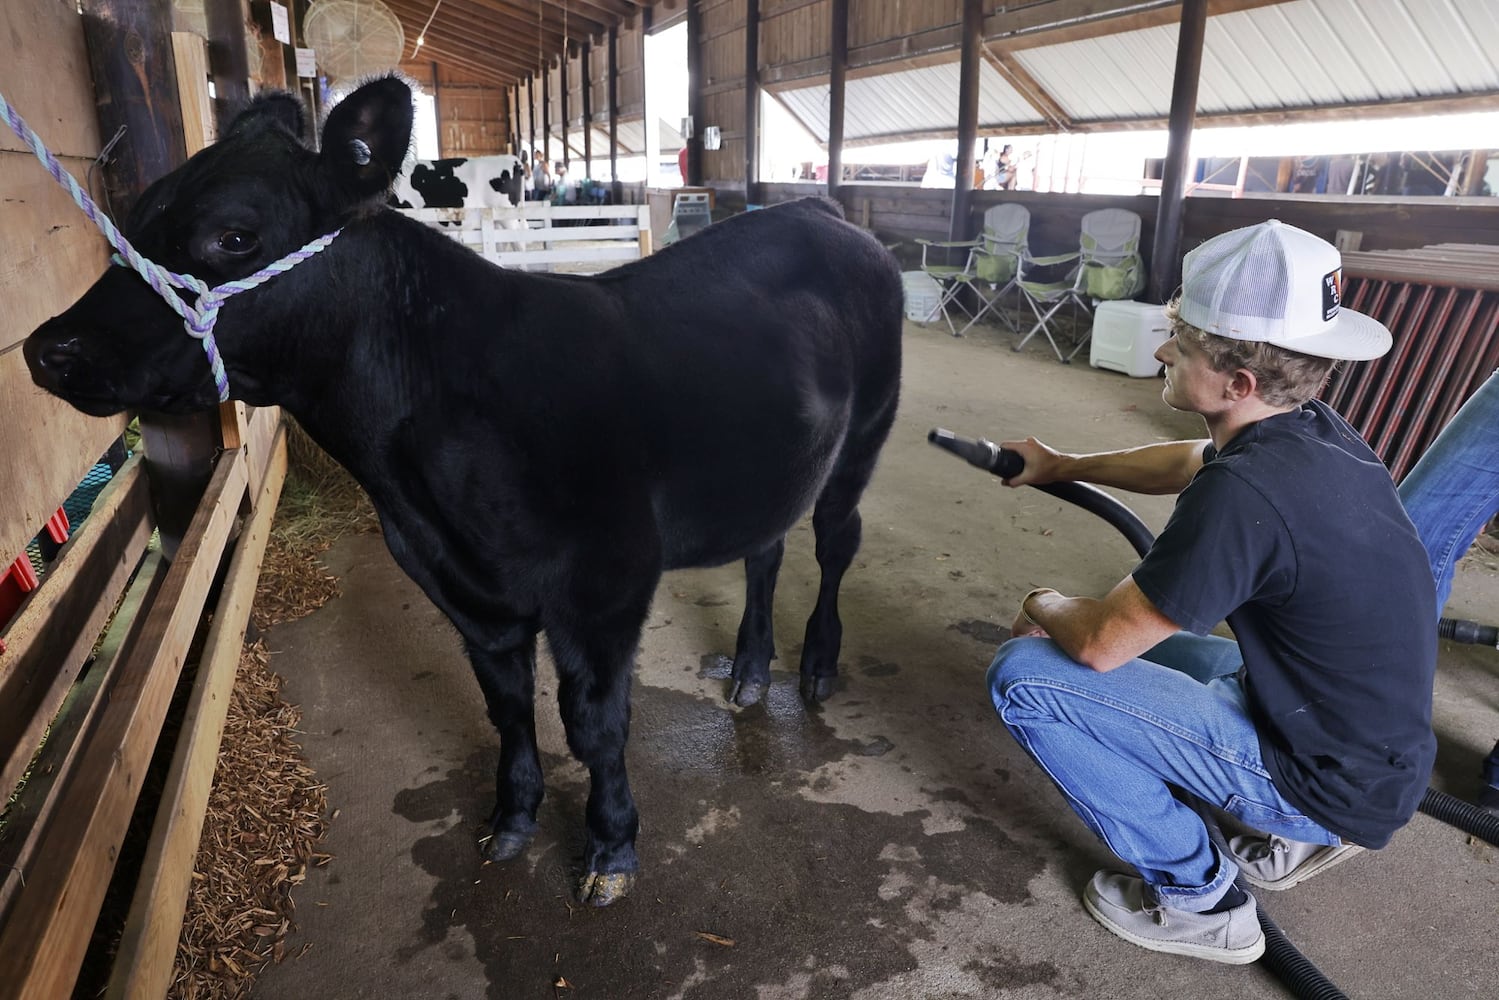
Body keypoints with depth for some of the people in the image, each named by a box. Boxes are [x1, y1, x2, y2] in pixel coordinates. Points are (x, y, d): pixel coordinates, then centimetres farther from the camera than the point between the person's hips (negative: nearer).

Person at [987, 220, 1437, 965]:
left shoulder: (1245, 493, -33)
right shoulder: (1313, 432, -5)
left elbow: (1099, 642, -24)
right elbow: (1186, 463, 18)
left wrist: (1042, 606, -2)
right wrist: (1062, 466, 25)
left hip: (1327, 780, -9)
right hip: (1367, 740, 9)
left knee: (1024, 675, -13)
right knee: (1140, 639, 23)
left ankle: (1199, 897, 3)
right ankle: (1276, 835, 17)